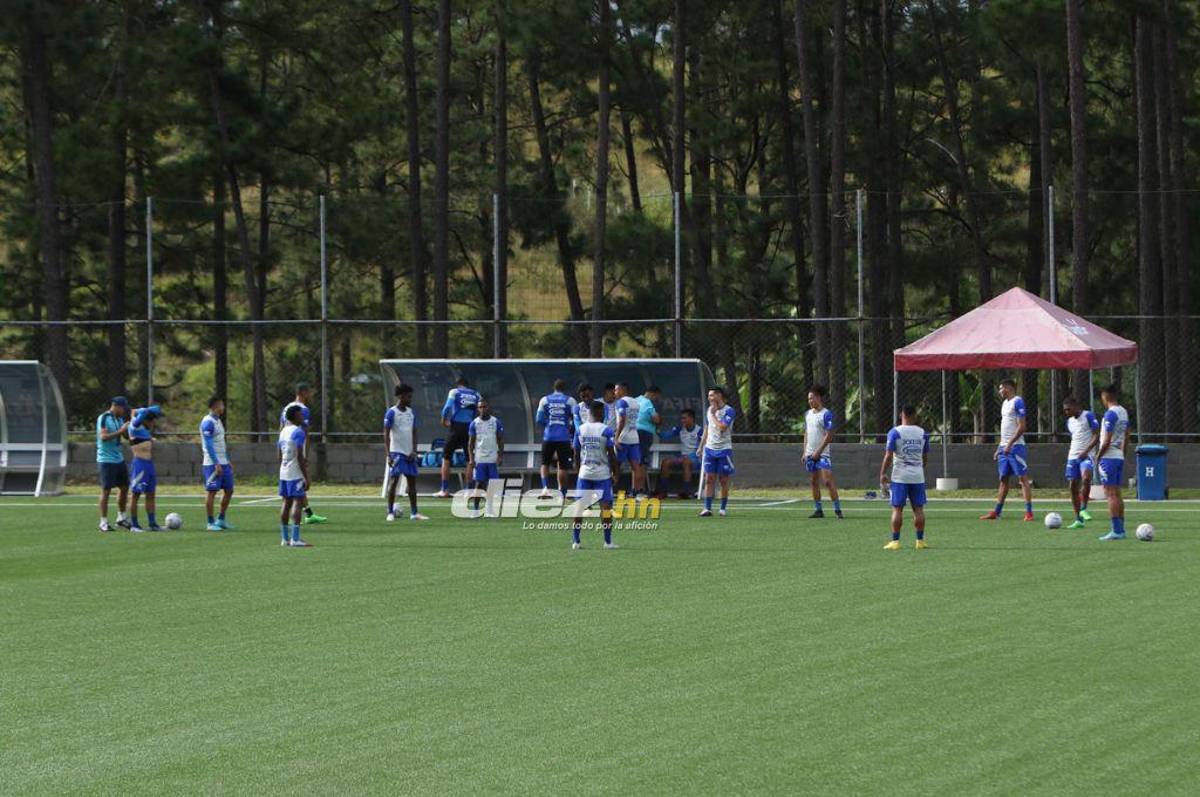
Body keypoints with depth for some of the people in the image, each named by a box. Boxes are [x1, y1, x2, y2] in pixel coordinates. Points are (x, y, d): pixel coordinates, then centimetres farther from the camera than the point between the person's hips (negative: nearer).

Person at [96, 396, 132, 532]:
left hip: (119, 459, 8)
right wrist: (120, 431, -26)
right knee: (106, 490, -5)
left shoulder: (120, 419, 13)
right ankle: (103, 522, -1)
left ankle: (121, 517, 25)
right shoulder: (103, 418, -11)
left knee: (124, 487, 11)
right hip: (106, 460, -8)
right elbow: (103, 436, -22)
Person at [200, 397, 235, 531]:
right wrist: (216, 464, -22)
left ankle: (221, 520, 18)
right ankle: (211, 523, 1)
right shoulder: (208, 422, -13)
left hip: (223, 463, 9)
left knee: (229, 490, 10)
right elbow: (208, 445, -18)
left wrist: (227, 461, 22)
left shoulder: (218, 421, 17)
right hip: (213, 463, -9)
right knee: (211, 492, -4)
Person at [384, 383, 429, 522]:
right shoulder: (391, 412, -7)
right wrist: (388, 455, -16)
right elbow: (386, 435, -9)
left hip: (409, 453, 6)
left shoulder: (411, 412, 11)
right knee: (393, 480, -9)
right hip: (396, 452, -6)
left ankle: (414, 513, 11)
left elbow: (414, 433, 14)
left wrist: (414, 451, 1)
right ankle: (390, 513, -5)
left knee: (412, 481, 6)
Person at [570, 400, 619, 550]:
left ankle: (575, 541, 6)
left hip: (584, 473, 3)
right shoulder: (606, 430, -9)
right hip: (602, 474, -3)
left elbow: (576, 454, 6)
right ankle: (608, 542, 3)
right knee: (606, 506, 3)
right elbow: (611, 455, -9)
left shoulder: (580, 429, 1)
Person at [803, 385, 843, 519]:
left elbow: (829, 435, -14)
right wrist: (805, 452, 12)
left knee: (828, 480, -13)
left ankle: (837, 509, -11)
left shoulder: (826, 414, -10)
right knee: (814, 482, 9)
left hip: (822, 453, -8)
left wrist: (818, 451, -16)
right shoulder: (808, 414, 13)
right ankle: (818, 510, 15)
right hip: (810, 454, 8)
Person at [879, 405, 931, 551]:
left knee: (897, 509, 1)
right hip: (918, 476, 3)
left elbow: (888, 456, -10)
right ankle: (920, 540, 9)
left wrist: (882, 474, -2)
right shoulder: (922, 433, 3)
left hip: (900, 477, -3)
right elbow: (926, 457, 11)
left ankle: (895, 541, -2)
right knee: (918, 509, 7)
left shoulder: (895, 432, -7)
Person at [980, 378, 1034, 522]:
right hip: (1004, 447, 9)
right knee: (1003, 480, 11)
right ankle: (996, 512, 14)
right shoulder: (1005, 403, 18)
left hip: (1015, 447, -9)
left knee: (1023, 478, -8)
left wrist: (1010, 443, -22)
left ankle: (1029, 512, -9)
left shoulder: (1017, 402, -10)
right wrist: (999, 448, 21)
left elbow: (1021, 426, -17)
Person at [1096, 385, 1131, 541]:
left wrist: (1098, 458, -10)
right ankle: (1120, 529, 13)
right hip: (1119, 458, 8)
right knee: (1117, 494, 12)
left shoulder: (1110, 414, -15)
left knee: (1111, 494, -8)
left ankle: (1116, 530, -12)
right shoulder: (1124, 412, 11)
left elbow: (1106, 441, -18)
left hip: (1108, 458, -8)